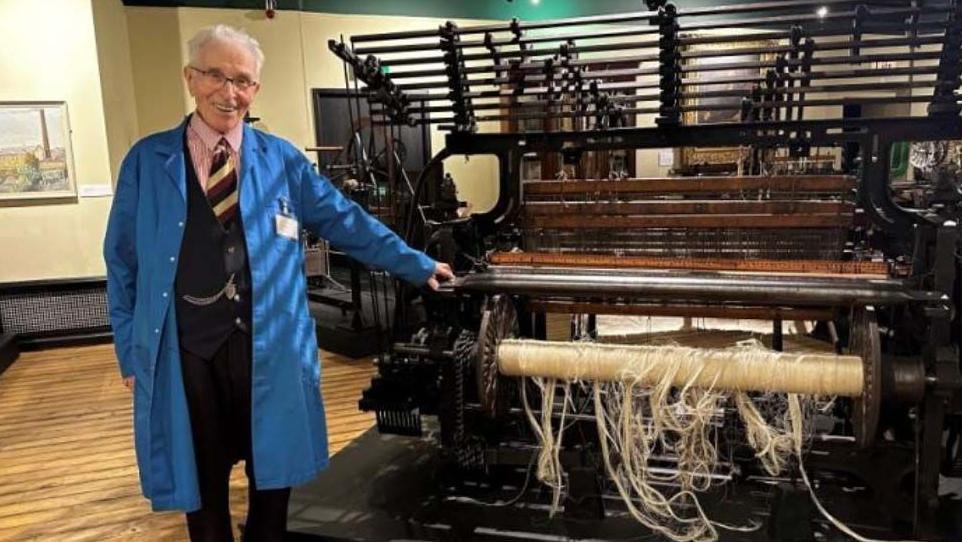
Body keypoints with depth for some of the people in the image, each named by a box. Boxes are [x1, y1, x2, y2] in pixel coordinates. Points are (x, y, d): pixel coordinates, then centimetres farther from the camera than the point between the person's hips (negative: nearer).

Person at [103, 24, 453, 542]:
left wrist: (417, 266, 6)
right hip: (183, 349, 0)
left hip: (267, 345, 1)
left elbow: (346, 222, 7)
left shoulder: (281, 159, 4)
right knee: (200, 481, 14)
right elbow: (122, 262, 5)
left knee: (273, 471, 15)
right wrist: (130, 351, 3)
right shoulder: (146, 160, 2)